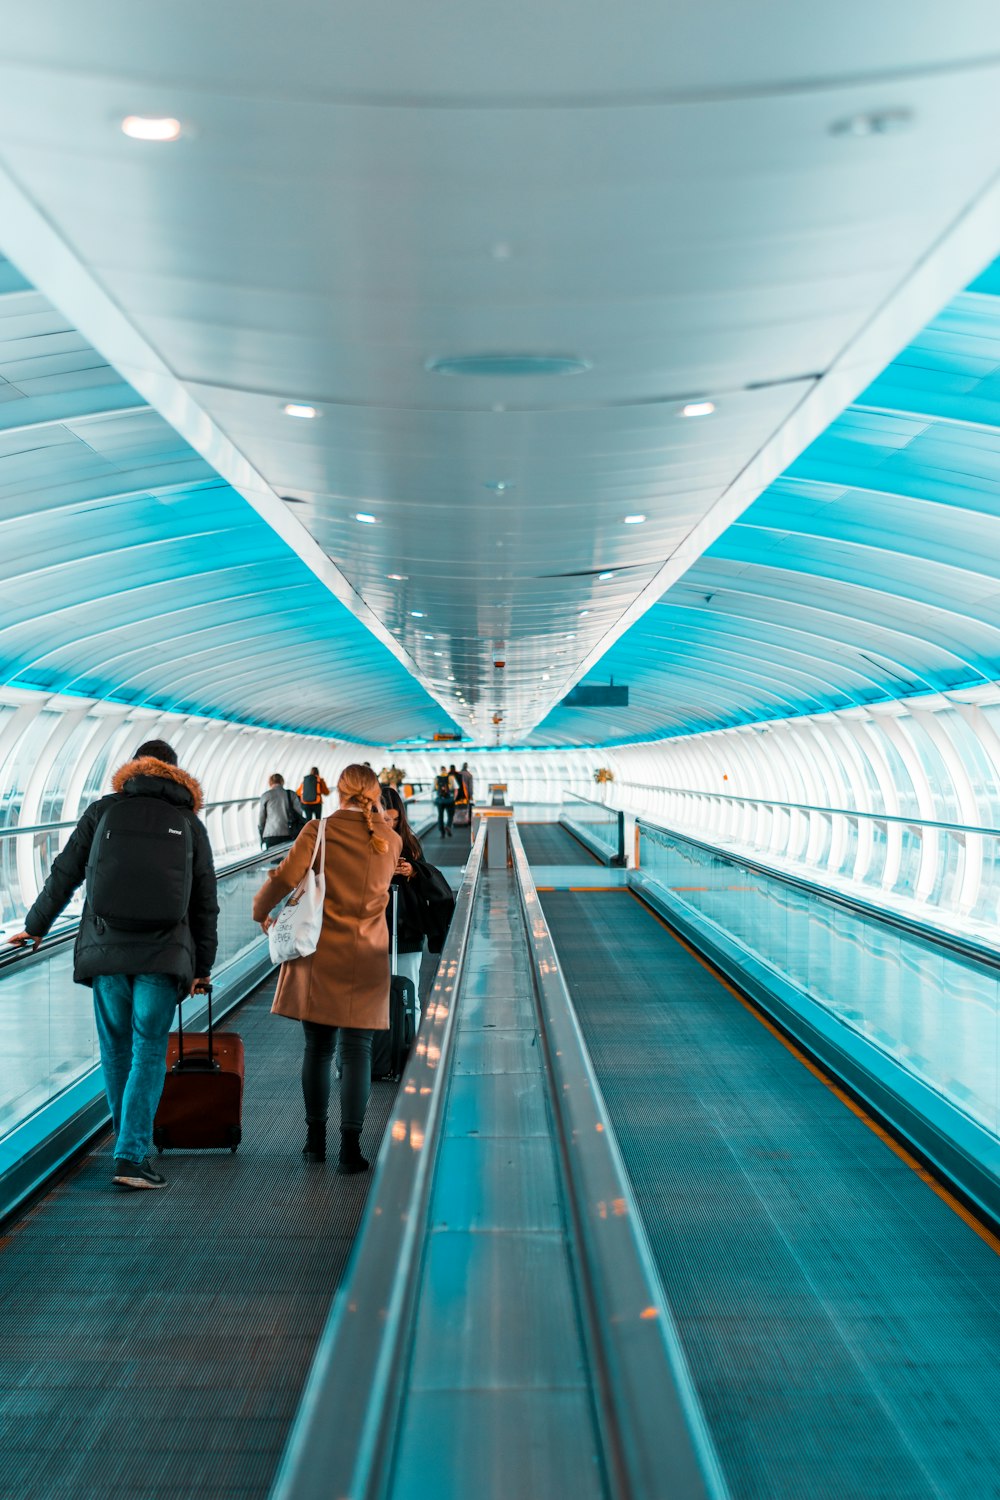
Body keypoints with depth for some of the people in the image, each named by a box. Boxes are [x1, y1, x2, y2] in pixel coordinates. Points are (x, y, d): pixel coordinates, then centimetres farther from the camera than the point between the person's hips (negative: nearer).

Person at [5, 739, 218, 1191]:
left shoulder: (104, 811, 9)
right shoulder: (190, 824, 11)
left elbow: (65, 875, 11)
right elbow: (205, 903, 12)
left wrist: (35, 927, 24)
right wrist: (202, 965, 20)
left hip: (105, 950, 1)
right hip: (163, 954, -1)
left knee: (115, 1048, 16)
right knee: (149, 1053, 3)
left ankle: (128, 1137, 31)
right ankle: (130, 1156, -6)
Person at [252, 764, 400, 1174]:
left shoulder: (320, 830, -6)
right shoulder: (391, 841, 3)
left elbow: (284, 877, -15)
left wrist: (261, 911, 3)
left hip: (319, 955, 0)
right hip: (367, 959, 1)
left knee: (317, 1048, 11)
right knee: (357, 1051, 2)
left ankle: (315, 1140, 18)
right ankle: (350, 1145, -4)